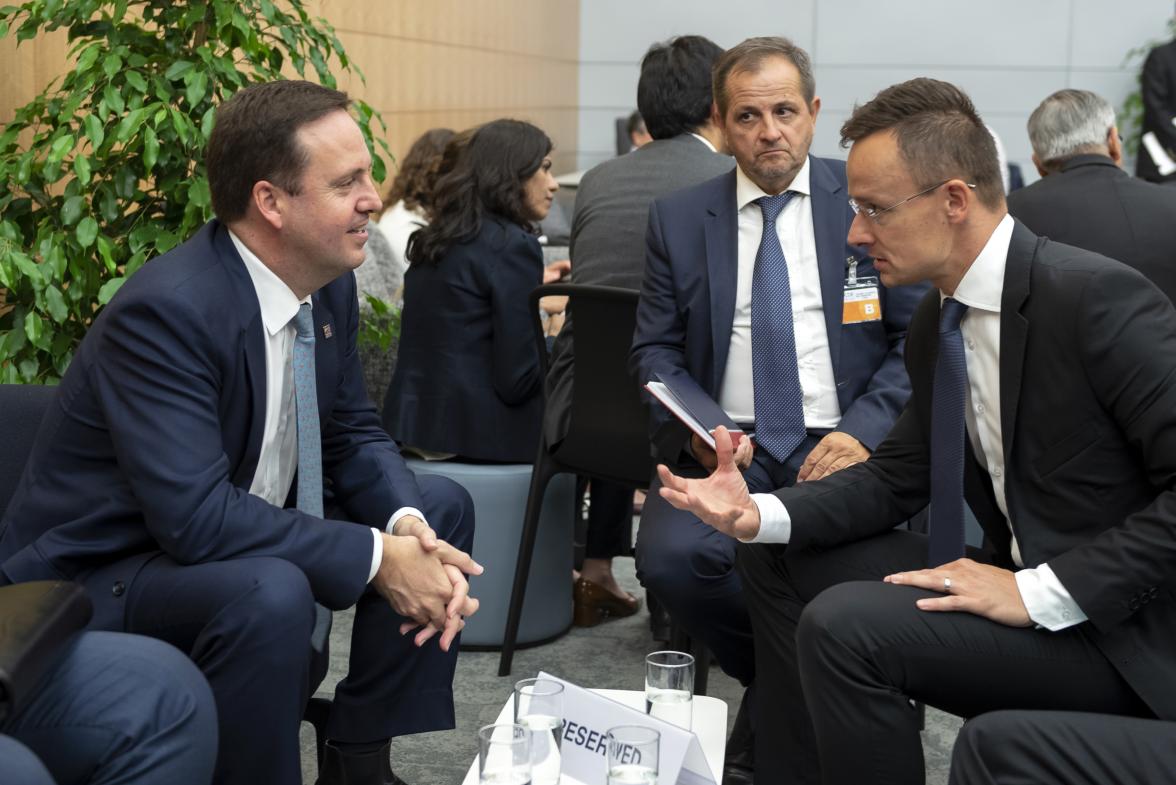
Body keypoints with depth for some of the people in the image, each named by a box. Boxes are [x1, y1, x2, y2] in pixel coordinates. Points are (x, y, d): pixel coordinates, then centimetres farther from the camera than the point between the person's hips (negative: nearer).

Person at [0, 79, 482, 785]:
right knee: (268, 593, -37)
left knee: (442, 506, 5)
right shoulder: (163, 310, -28)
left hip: (248, 528, 9)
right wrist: (375, 557, -30)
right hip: (102, 579, -9)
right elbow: (195, 517, -34)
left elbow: (353, 435, 6)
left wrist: (408, 524, -15)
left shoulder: (329, 284, -3)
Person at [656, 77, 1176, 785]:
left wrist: (1042, 593, -26)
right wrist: (761, 514, -4)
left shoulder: (1098, 297, -21)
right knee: (779, 561, 11)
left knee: (845, 626, -24)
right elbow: (901, 477, 13)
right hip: (1025, 576, 9)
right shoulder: (935, 324, 5)